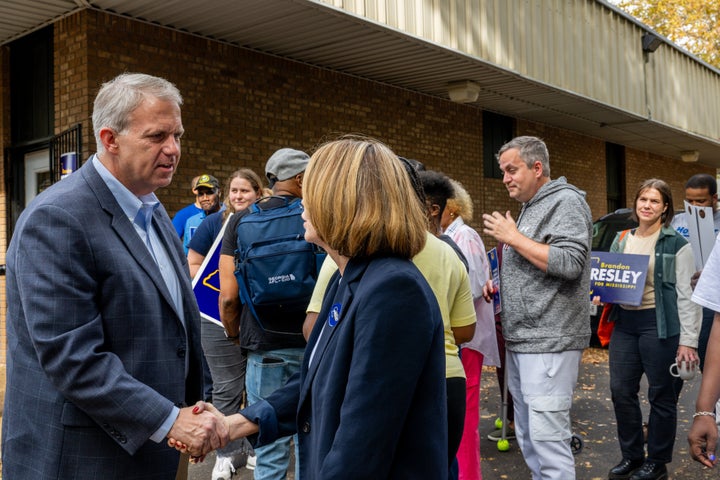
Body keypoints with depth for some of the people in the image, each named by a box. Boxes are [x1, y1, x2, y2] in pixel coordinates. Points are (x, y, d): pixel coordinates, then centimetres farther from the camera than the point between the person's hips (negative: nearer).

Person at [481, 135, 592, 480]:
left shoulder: (565, 202, -8)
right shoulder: (529, 208, 19)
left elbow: (569, 263, -21)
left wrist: (513, 238, -16)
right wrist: (500, 286, 9)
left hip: (549, 342, -9)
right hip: (520, 341, 9)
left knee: (547, 436, -9)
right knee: (527, 436, 14)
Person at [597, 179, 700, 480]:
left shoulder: (676, 243, -6)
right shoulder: (621, 240, 10)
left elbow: (687, 294, -8)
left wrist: (688, 340, -13)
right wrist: (602, 295, -3)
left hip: (659, 325, -5)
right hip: (624, 322, 5)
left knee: (661, 395, 6)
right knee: (621, 391, 8)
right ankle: (631, 455, 27)